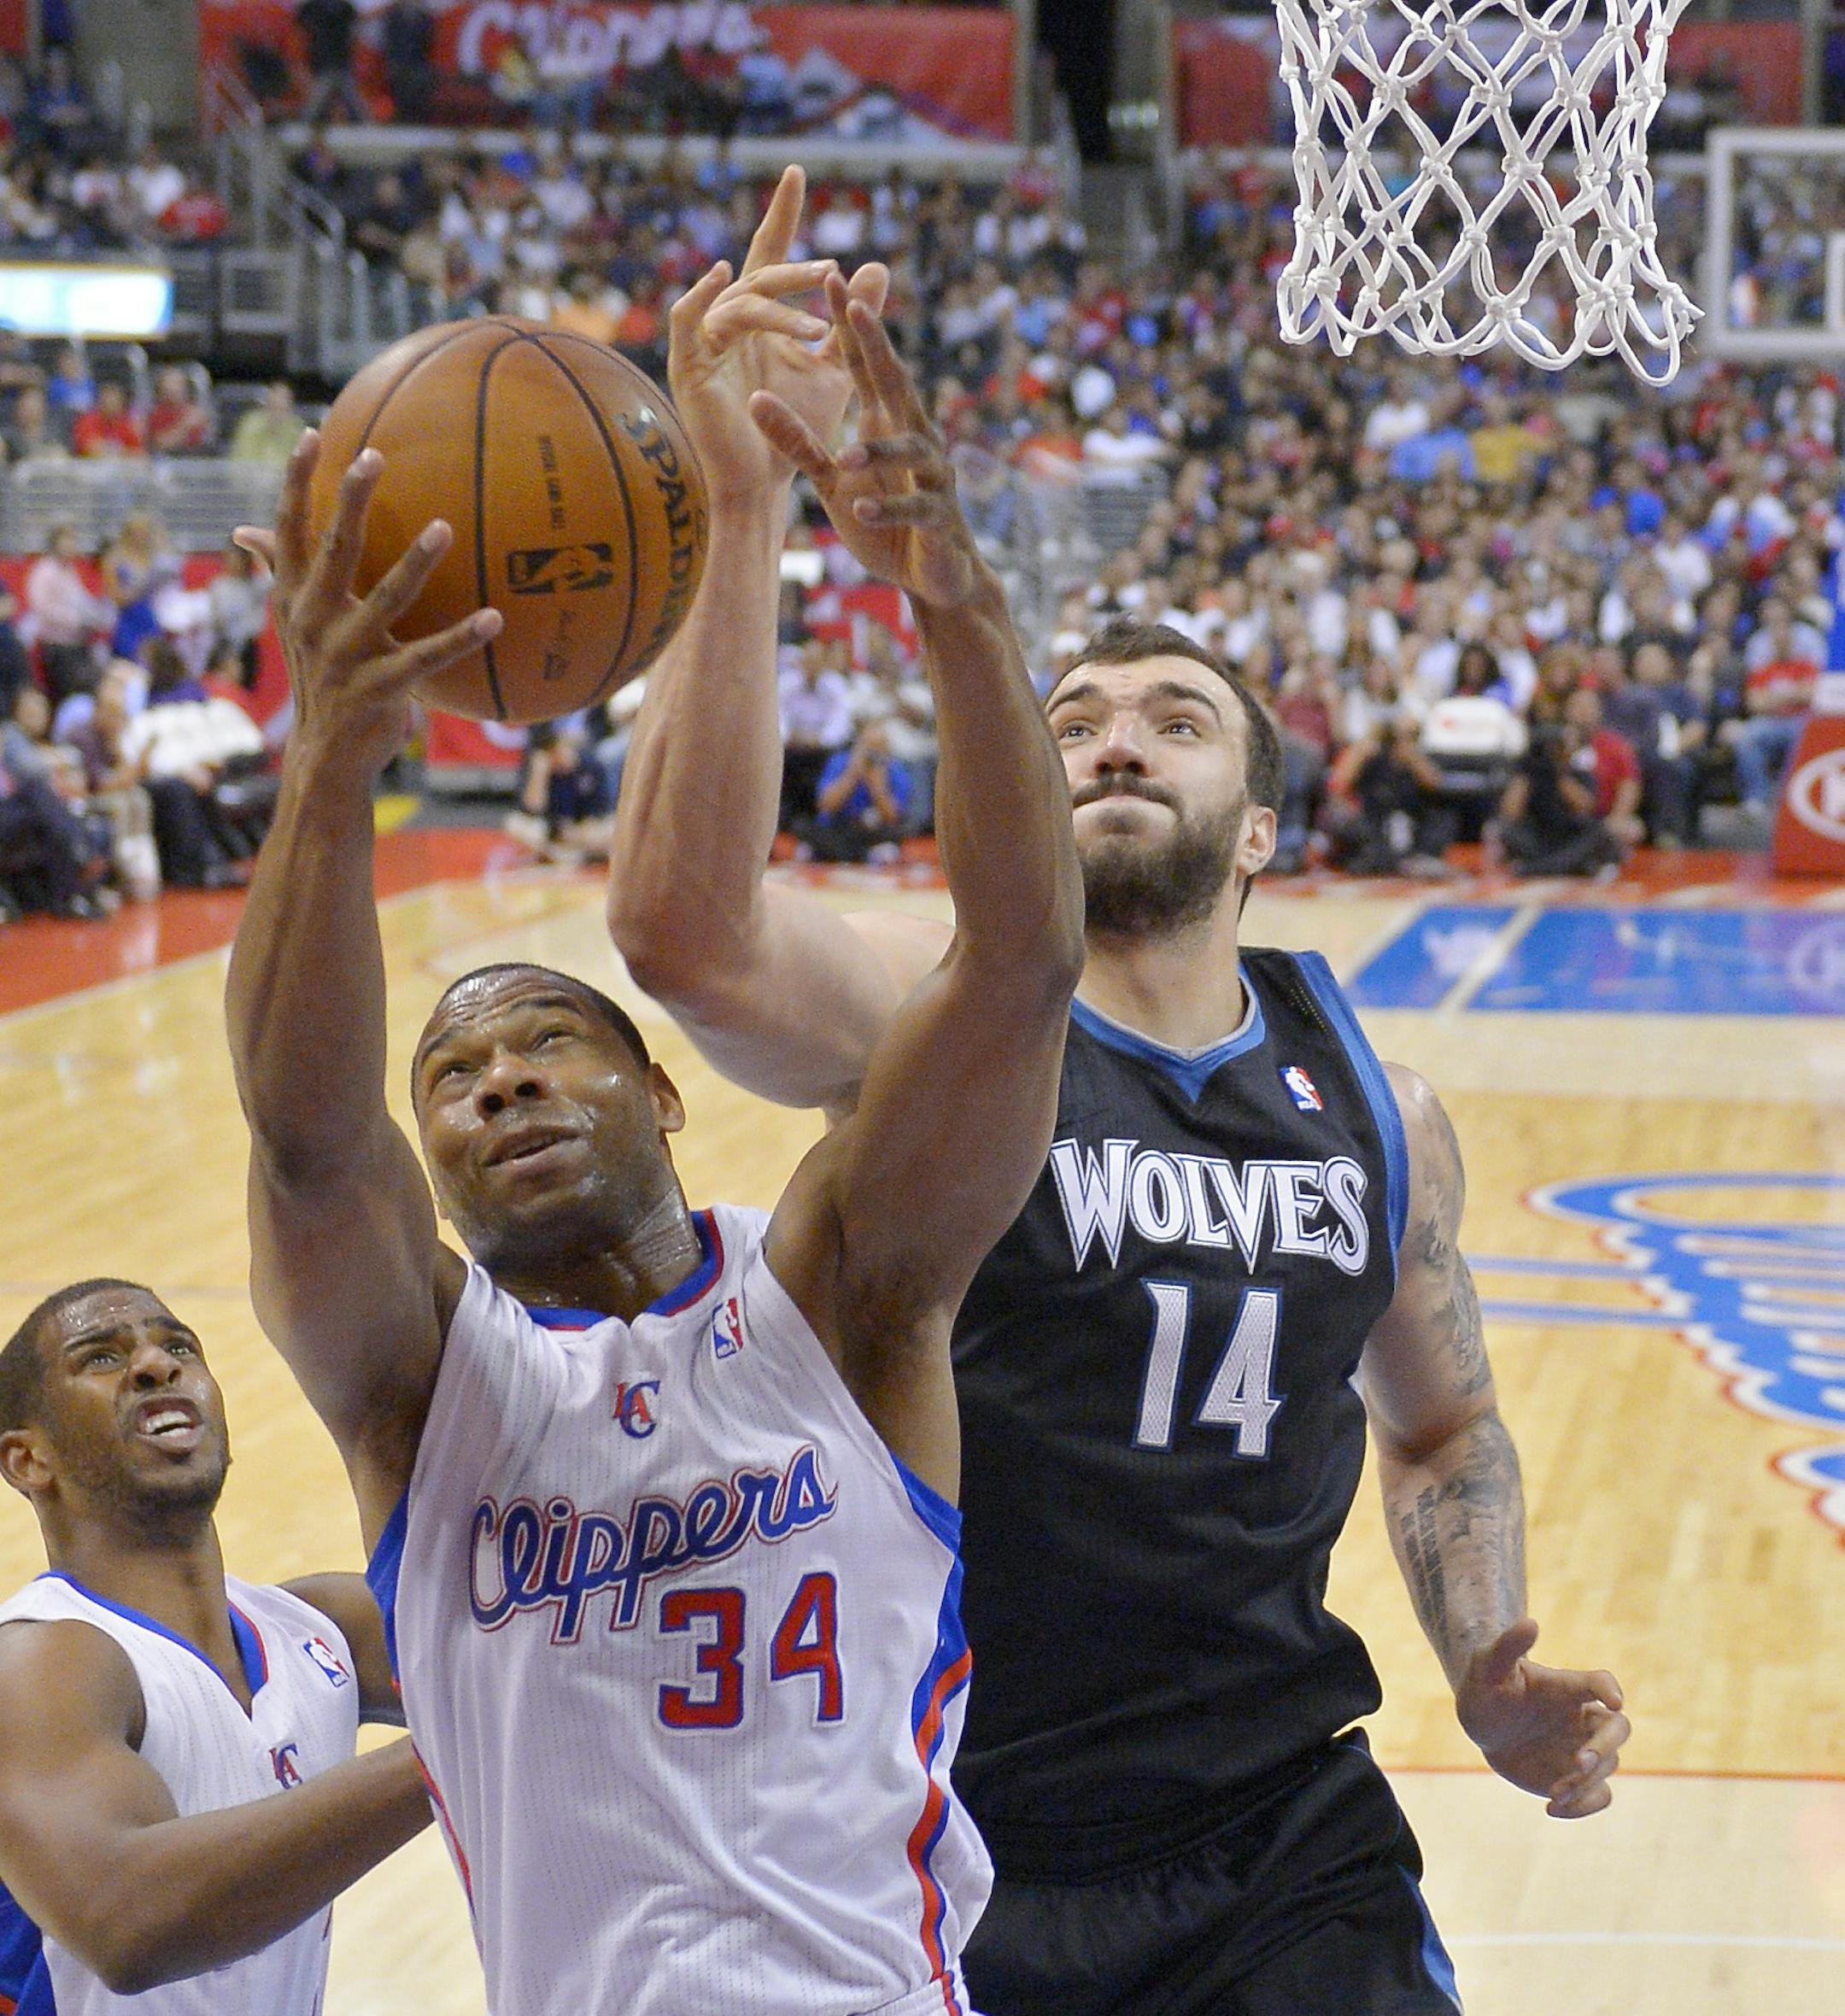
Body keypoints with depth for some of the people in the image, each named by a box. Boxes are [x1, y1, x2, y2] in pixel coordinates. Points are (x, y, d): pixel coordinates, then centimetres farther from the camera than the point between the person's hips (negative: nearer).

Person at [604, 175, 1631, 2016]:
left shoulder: (1379, 1108, 5)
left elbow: (1441, 1425, 21)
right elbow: (681, 925, -32)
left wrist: (1489, 1679, 2)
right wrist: (745, 512, -41)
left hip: (1283, 1845, 4)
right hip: (957, 1845, -3)